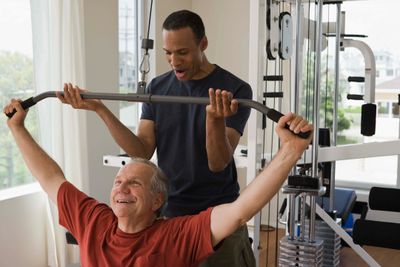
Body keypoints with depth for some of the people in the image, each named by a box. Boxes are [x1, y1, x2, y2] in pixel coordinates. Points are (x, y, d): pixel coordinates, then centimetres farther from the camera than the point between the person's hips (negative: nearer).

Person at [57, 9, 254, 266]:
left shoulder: (235, 90, -11)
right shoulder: (157, 87, 3)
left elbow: (218, 162, -18)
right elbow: (142, 152, -4)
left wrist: (215, 119, -37)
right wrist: (100, 109, -13)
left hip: (219, 218, -3)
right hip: (167, 214, 3)